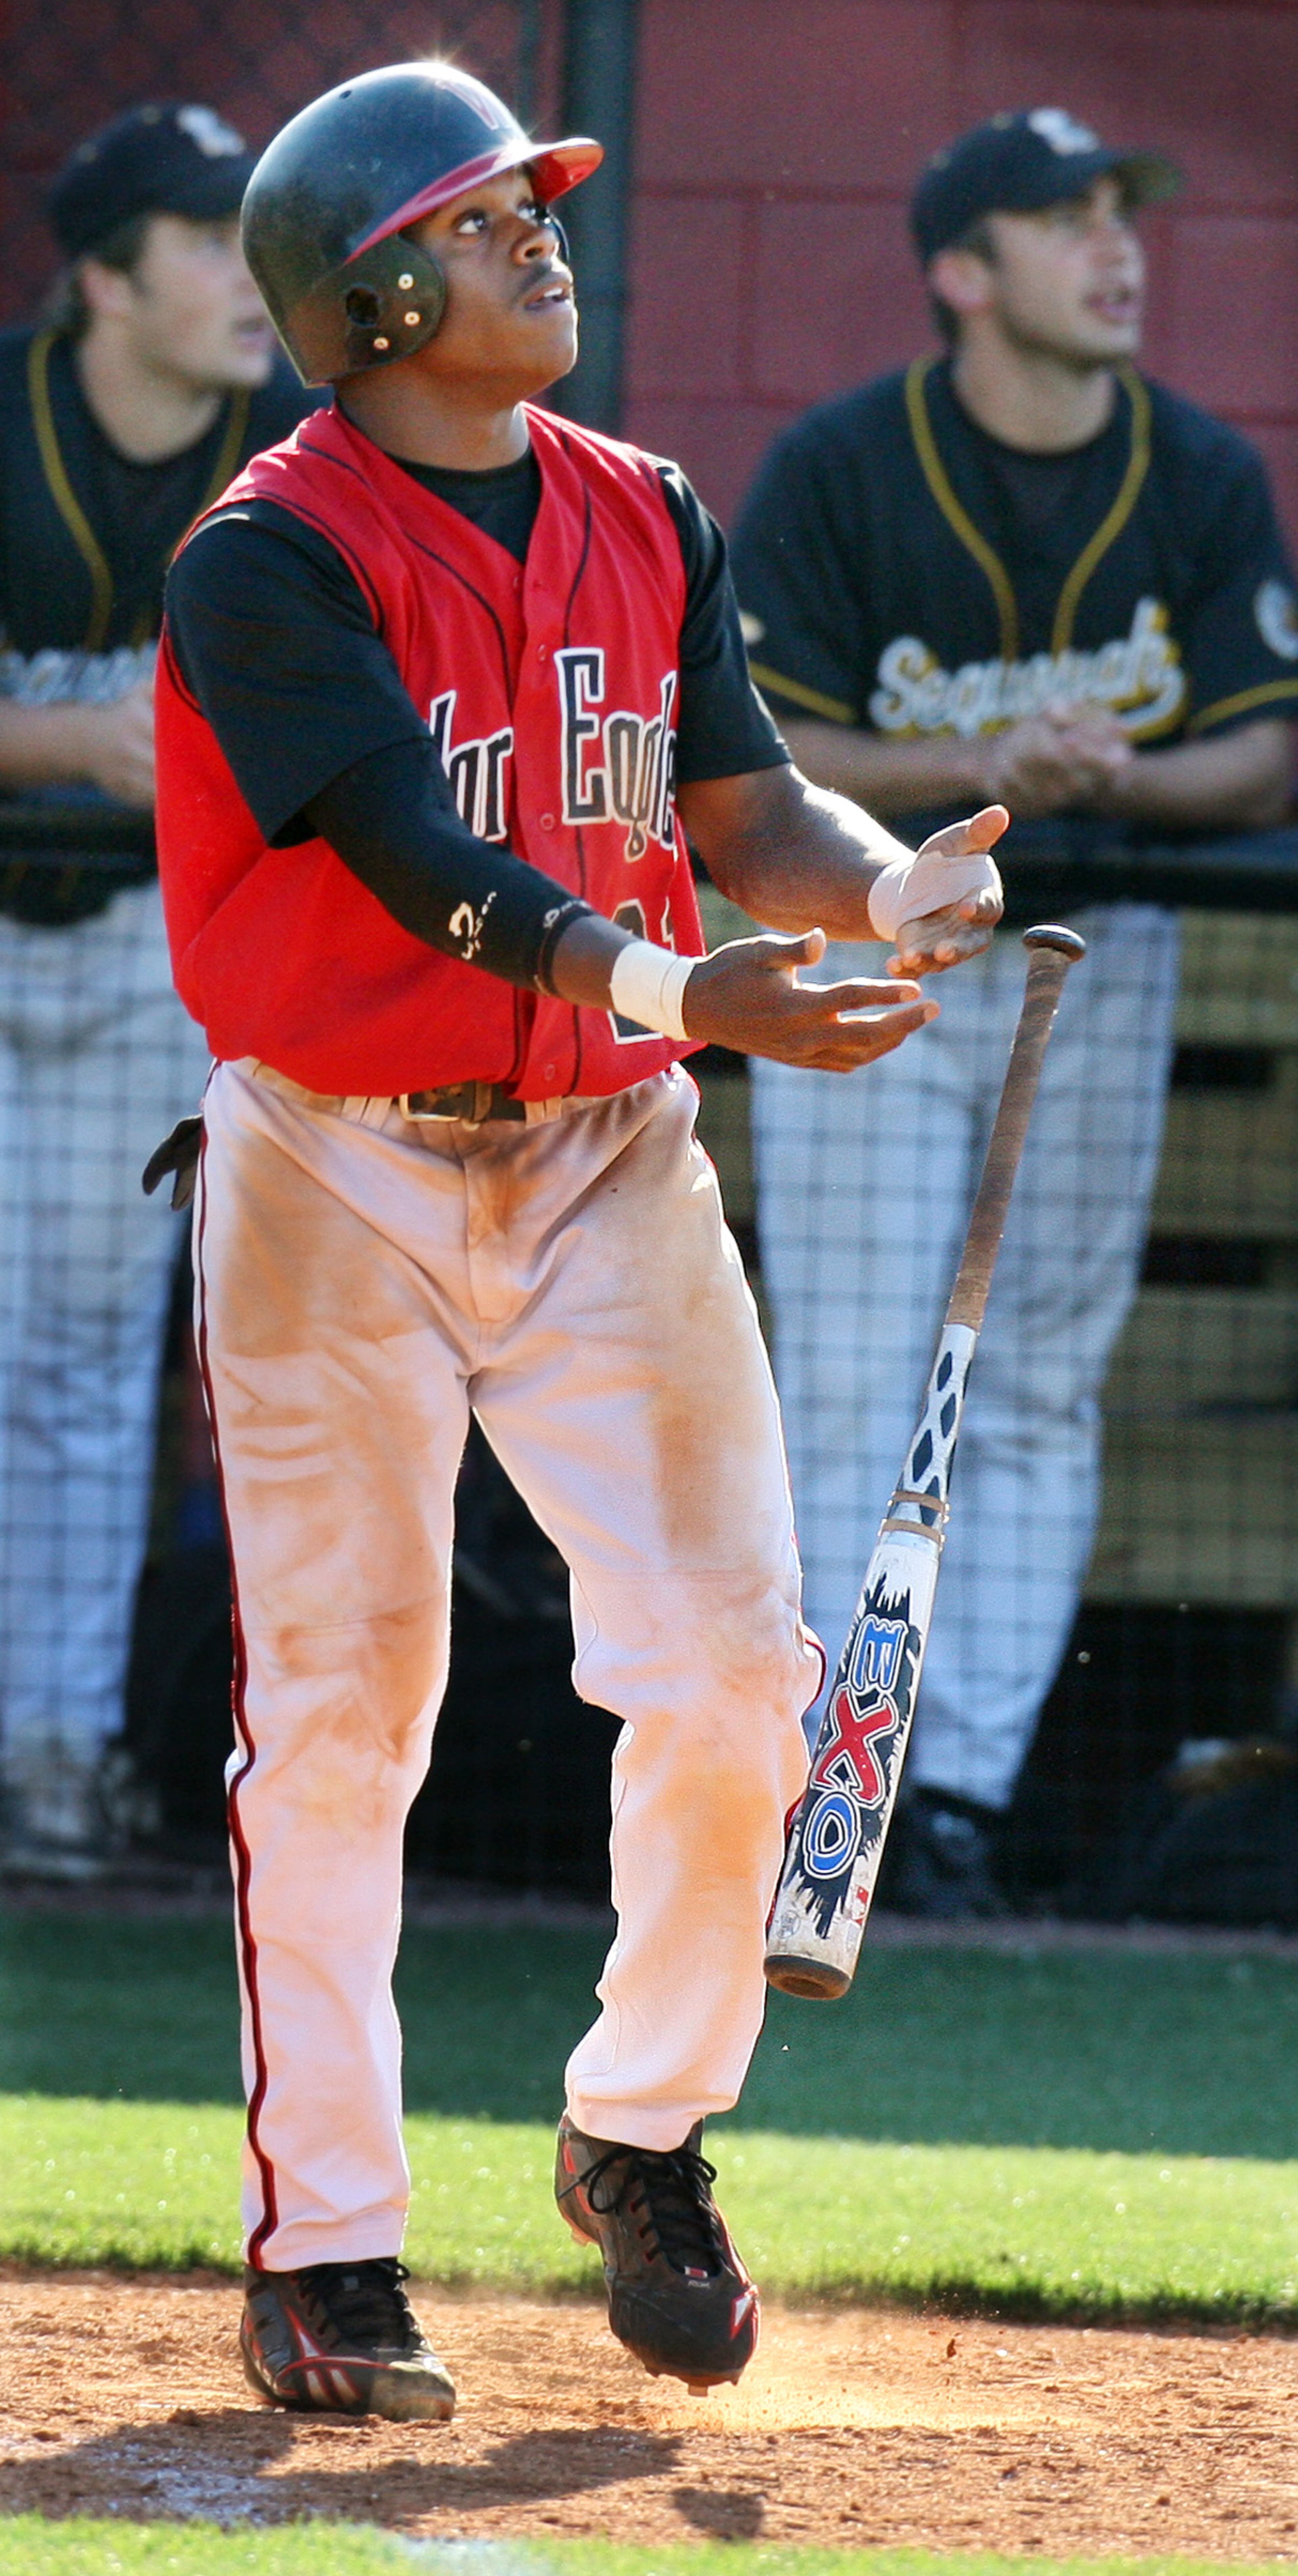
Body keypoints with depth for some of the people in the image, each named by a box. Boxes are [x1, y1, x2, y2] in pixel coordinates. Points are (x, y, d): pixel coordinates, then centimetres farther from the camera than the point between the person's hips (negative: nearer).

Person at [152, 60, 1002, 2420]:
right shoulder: (273, 562, -13)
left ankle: (646, 2133, 19)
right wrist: (685, 991, -37)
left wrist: (883, 889, -19)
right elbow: (432, 868, -24)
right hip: (341, 1169, -5)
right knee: (339, 1710, 0)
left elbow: (739, 806, 3)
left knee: (733, 1661, -3)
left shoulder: (642, 523, 8)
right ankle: (322, 2252, 9)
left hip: (605, 1162, 5)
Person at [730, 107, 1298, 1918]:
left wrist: (1115, 779, -22)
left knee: (1040, 1392, 2)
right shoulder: (837, 472, -11)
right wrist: (982, 770, -26)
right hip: (867, 940, -3)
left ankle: (967, 1788, 6)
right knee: (852, 1390, -6)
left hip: (1100, 952, 3)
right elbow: (758, 751, -12)